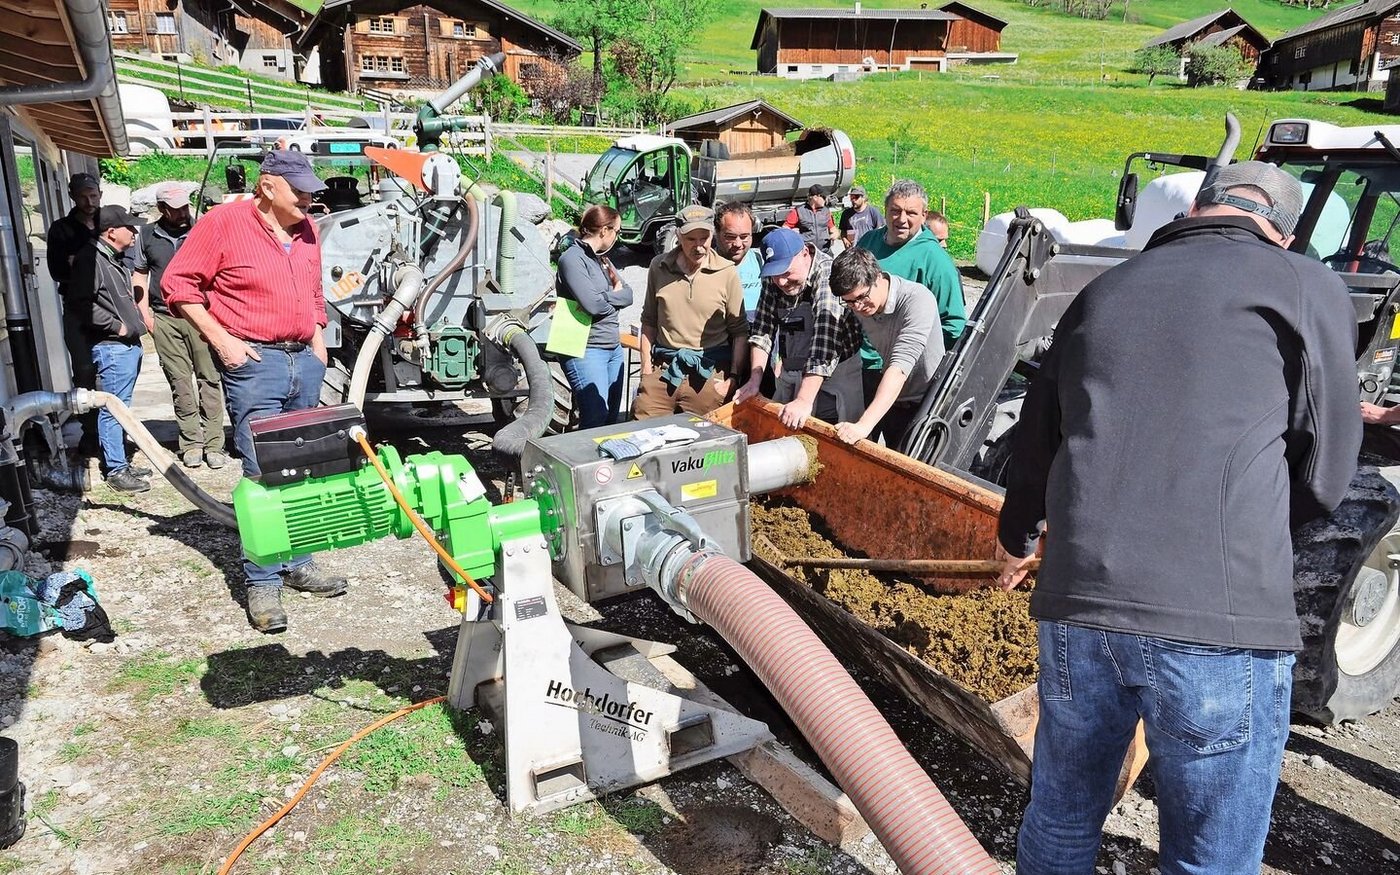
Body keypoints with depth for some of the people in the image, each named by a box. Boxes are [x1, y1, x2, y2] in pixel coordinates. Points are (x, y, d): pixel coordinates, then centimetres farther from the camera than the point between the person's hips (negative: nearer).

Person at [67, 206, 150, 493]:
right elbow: (79, 303, -21)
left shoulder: (115, 260, 18)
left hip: (129, 344, 10)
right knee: (113, 410, -5)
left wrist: (136, 318, 16)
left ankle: (121, 463, 25)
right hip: (111, 347, -10)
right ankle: (115, 470, 1)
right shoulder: (90, 258, -13)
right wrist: (115, 325, -17)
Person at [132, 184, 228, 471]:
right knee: (180, 383, 4)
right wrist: (145, 314, 8)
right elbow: (139, 274, 17)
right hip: (164, 319, 2)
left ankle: (213, 443, 1)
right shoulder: (148, 235, 10)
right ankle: (191, 442, 11)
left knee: (209, 379, -3)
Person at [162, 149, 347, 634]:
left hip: (305, 359, 7)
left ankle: (297, 563, 24)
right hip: (254, 361, -6)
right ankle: (263, 584, 0)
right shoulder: (224, 222, -7)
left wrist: (318, 338, 14)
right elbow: (178, 283, -6)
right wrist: (221, 339, -12)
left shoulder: (306, 230, 13)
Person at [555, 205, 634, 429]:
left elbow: (628, 296, 9)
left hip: (614, 349, 9)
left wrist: (605, 296, -11)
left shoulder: (601, 258, 16)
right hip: (586, 350, -9)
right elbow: (593, 305, -21)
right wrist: (615, 294, 0)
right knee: (596, 421, -14)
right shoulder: (572, 259, -11)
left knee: (612, 418, 10)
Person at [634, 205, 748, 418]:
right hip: (664, 367, 2)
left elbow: (740, 330, 2)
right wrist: (646, 364, 8)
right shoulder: (659, 267, 7)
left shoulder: (726, 272, -2)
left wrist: (733, 377, -4)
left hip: (709, 371, -2)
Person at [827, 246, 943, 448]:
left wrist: (864, 425, -46)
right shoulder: (857, 302, -9)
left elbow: (900, 368, -38)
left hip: (920, 404, -5)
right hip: (884, 397, 6)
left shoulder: (918, 300, -29)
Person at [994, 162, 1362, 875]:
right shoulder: (1309, 288, 3)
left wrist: (1018, 537, 39)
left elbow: (1035, 438, 22)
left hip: (1076, 608, 4)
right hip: (1221, 626, -4)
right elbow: (1322, 476, 4)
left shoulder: (1103, 291, 15)